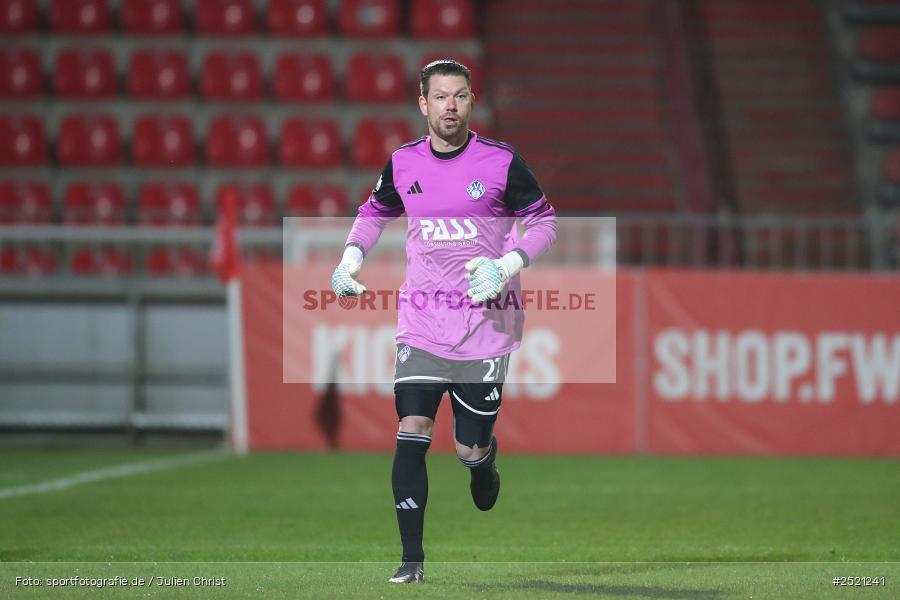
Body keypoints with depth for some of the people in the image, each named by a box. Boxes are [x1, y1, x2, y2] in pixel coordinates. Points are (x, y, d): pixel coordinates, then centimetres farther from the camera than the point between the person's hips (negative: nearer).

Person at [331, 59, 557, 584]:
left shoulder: (501, 162, -5)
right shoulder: (403, 164, 4)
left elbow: (545, 221, 2)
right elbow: (374, 212, 23)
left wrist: (507, 264, -15)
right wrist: (351, 259, 6)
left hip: (485, 325, -2)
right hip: (421, 324, 2)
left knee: (469, 450, 0)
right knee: (412, 434, -12)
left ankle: (485, 458, 40)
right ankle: (412, 557, -5)